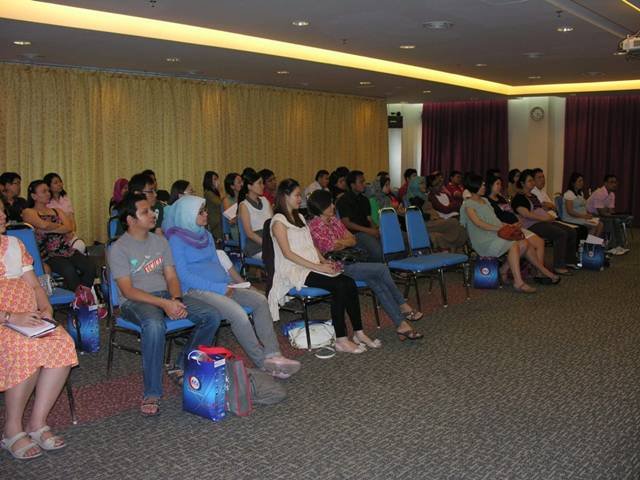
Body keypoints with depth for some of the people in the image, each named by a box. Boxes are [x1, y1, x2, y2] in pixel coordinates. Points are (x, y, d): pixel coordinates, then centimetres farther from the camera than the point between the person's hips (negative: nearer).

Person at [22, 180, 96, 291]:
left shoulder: (57, 211, 24)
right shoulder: (28, 212, 7)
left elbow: (69, 228, 6)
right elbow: (43, 225, -13)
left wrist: (48, 230, -6)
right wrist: (59, 225, 6)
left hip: (67, 250, 5)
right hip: (48, 254, -5)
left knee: (91, 265, -22)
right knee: (69, 269, -34)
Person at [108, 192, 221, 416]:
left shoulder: (160, 241, 13)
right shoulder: (119, 249, -6)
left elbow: (171, 277, 10)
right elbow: (127, 290, -14)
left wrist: (176, 300, -13)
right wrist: (164, 304, -24)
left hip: (166, 295, 6)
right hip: (135, 301, -6)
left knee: (212, 316, -14)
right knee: (154, 325, -41)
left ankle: (184, 368, 3)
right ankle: (152, 394, -29)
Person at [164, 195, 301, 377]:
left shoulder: (206, 235, 18)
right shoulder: (176, 239, -5)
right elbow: (183, 275, -12)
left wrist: (228, 283, 3)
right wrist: (219, 288, -16)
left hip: (221, 286, 8)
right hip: (195, 290, -8)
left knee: (260, 300, -14)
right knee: (238, 314, -29)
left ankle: (272, 355, -19)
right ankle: (263, 362, -16)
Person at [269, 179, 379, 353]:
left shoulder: (299, 217, 21)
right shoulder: (279, 221, -4)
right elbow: (287, 253, -13)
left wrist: (323, 261, 3)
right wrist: (318, 267, -17)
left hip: (312, 266, 8)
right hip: (293, 270, -7)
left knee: (350, 283, -16)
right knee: (338, 286, -28)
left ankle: (359, 333, -11)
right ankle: (341, 340, -25)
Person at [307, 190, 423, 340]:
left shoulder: (333, 220, 16)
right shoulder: (315, 226, -10)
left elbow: (353, 240, 13)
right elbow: (331, 248, -13)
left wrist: (341, 242, -6)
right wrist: (346, 242, 4)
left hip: (348, 262, 7)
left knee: (378, 284, -16)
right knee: (382, 269, -17)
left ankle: (401, 324, -18)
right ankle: (403, 307, 1)